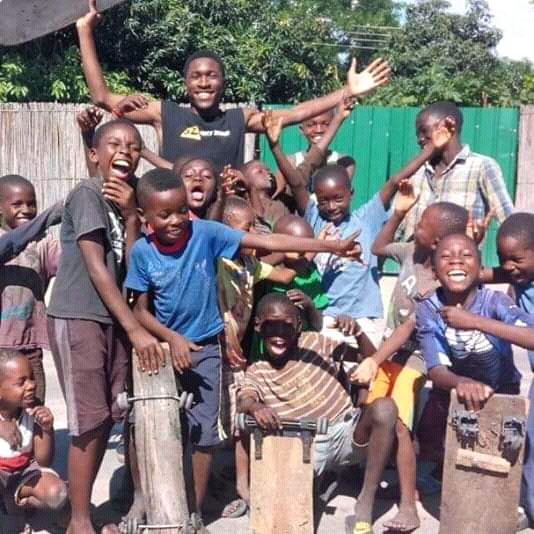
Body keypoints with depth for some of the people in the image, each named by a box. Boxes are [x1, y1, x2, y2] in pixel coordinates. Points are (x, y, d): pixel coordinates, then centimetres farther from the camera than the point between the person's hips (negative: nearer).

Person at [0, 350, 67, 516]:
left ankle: (17, 500, 3)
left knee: (56, 494, -24)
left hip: (24, 471, 3)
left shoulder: (34, 411, -13)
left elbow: (44, 462, -12)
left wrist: (47, 429, -28)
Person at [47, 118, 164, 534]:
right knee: (90, 421, -4)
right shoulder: (86, 193, -11)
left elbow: (131, 267, 2)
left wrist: (131, 216, -9)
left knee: (108, 418, 11)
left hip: (113, 320, 7)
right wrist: (135, 329, -18)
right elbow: (96, 268, -16)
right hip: (77, 319, -7)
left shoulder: (128, 200, 11)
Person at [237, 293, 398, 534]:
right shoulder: (256, 372, 5)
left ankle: (365, 505, -24)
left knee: (384, 407, -32)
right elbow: (243, 401, -15)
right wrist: (255, 407, -40)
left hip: (347, 431, 1)